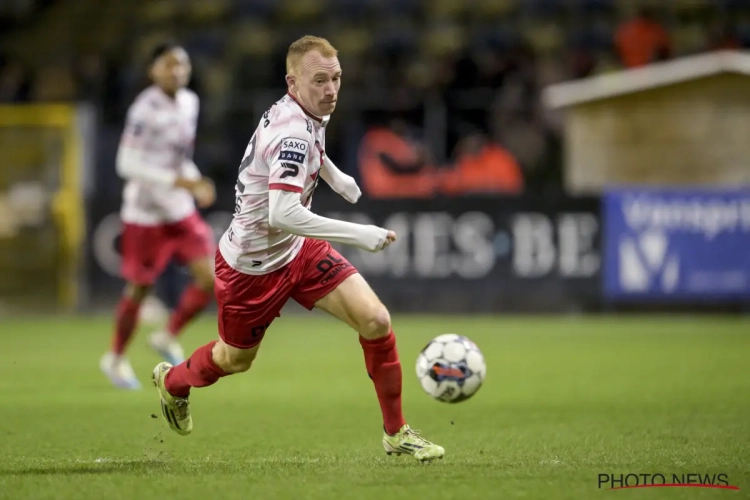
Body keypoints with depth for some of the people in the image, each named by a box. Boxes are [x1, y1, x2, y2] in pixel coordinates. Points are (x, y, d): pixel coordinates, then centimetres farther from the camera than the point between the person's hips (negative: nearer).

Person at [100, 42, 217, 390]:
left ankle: (168, 338, 17)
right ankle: (115, 358, 28)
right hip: (145, 215, -6)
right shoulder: (145, 110, -18)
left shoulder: (189, 103, 5)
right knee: (139, 289, 5)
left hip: (181, 212, 6)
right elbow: (127, 164, -21)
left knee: (209, 279, -6)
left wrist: (196, 184, 3)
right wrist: (177, 180, -26)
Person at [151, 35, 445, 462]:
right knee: (235, 359, 16)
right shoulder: (293, 133, -33)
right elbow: (282, 215, -44)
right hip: (253, 264, -7)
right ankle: (172, 381, 51)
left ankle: (396, 433, 3)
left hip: (298, 249, 7)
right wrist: (359, 235, -41)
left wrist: (337, 177, 25)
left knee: (376, 319, -11)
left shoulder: (308, 114, -4)